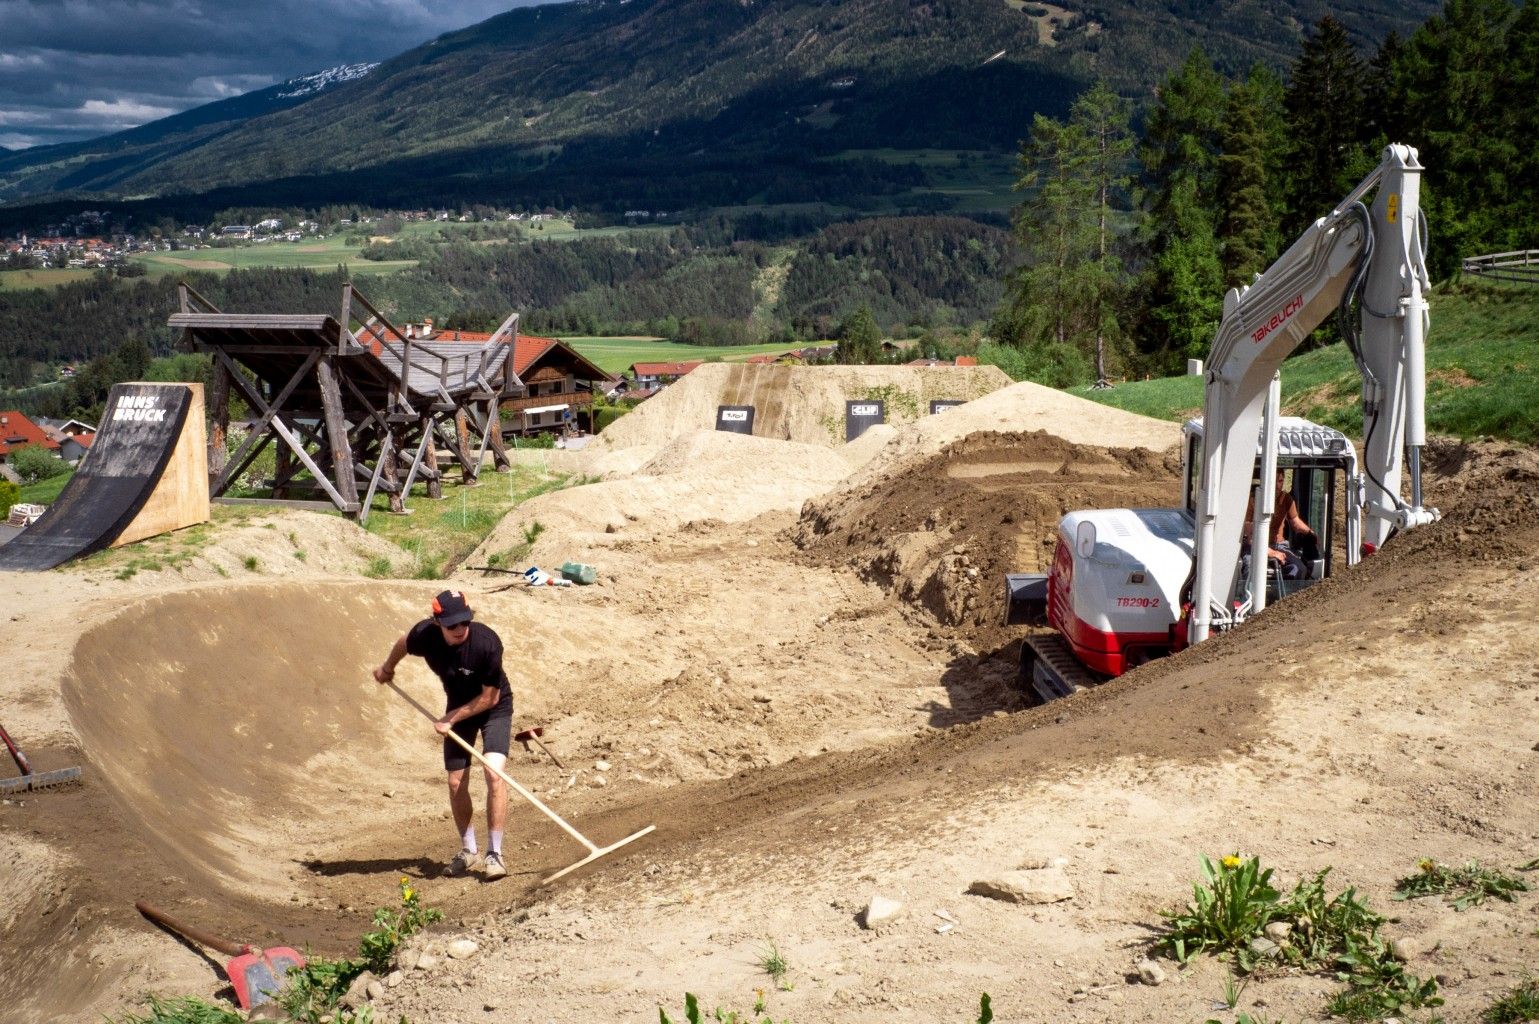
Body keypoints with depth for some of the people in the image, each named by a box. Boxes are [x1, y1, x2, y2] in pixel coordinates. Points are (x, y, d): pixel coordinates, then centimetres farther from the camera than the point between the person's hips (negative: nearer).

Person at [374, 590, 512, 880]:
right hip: (457, 708, 4)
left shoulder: (487, 642, -34)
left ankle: (494, 854, -13)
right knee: (456, 783, 3)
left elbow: (490, 697, -21)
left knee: (494, 773, -21)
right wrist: (387, 668, 23)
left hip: (494, 708, -4)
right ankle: (469, 852, 22)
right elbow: (403, 642, 4)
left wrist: (451, 718, -17)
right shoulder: (425, 635, -23)